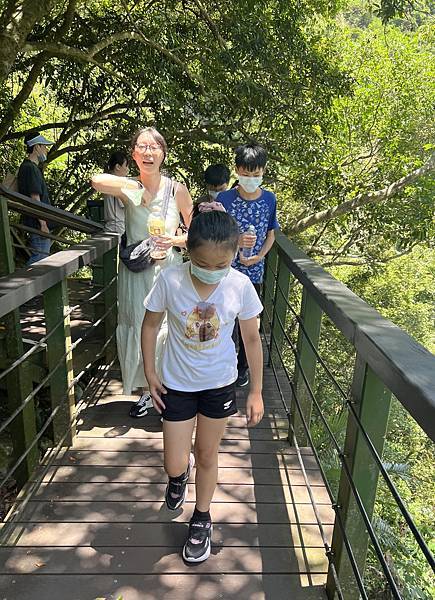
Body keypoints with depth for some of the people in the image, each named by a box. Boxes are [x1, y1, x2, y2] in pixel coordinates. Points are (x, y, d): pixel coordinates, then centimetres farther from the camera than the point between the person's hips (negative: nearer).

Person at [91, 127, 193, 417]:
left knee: (167, 332, 3)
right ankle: (147, 390, 32)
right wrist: (139, 188, -19)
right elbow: (97, 180, -25)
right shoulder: (129, 189, -3)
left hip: (168, 270, -1)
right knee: (138, 330, 10)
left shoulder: (178, 190, -3)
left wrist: (176, 240, -15)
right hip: (135, 271, 1)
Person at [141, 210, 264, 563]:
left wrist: (256, 391, -2)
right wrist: (150, 373, -3)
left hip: (219, 384, 0)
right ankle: (181, 472, 48)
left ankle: (201, 520, 42)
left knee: (207, 455, 16)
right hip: (177, 384, 0)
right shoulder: (170, 280, -21)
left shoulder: (241, 286, -18)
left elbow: (252, 338, -6)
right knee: (174, 465, 7)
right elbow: (151, 324, -4)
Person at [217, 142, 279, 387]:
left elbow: (271, 234, 8)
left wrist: (258, 256, -10)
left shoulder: (269, 199, -1)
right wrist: (236, 241, -25)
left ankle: (243, 366, 34)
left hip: (254, 273, 2)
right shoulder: (225, 199, -9)